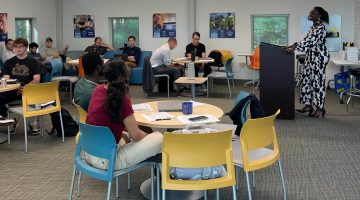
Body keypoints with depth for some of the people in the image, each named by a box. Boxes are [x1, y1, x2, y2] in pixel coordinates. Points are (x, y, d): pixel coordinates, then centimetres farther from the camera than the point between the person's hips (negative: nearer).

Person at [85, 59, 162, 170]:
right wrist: (149, 136, 8)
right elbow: (135, 135, -9)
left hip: (88, 153, 9)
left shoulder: (98, 90, 0)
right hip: (106, 161, -9)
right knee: (160, 139, -6)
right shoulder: (122, 99, -20)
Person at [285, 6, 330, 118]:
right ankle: (308, 105, 16)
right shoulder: (313, 26, 14)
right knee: (306, 80, 9)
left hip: (319, 57, -10)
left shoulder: (320, 27, -16)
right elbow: (306, 40, 17)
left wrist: (294, 48, -30)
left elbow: (311, 42, -26)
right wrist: (292, 46, 9)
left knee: (318, 81, -6)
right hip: (311, 57, 10)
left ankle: (320, 108, 1)